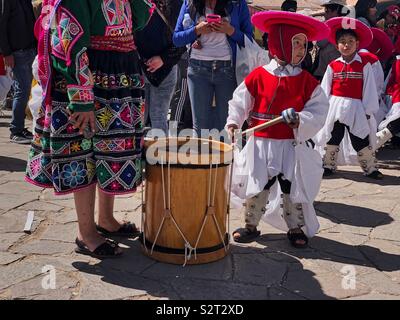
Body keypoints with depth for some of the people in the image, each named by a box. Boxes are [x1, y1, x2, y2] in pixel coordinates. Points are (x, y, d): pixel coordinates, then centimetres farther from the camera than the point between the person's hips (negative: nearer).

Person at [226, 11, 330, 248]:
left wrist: (300, 120, -19)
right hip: (261, 143, 0)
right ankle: (251, 226, 27)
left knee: (292, 187, 4)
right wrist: (233, 123, -9)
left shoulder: (307, 81, 1)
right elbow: (240, 101, 3)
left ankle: (296, 228, 24)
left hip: (292, 144, 0)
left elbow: (319, 110, -2)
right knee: (257, 186, 8)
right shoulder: (258, 75, -3)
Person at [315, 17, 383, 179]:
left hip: (356, 109, -2)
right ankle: (328, 166, 26)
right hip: (334, 107, 2)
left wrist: (368, 111, -3)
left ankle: (370, 168, 16)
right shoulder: (333, 66, 3)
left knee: (361, 140, 3)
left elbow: (369, 89, -2)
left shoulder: (364, 65, -2)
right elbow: (325, 88, 5)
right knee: (331, 138, 11)